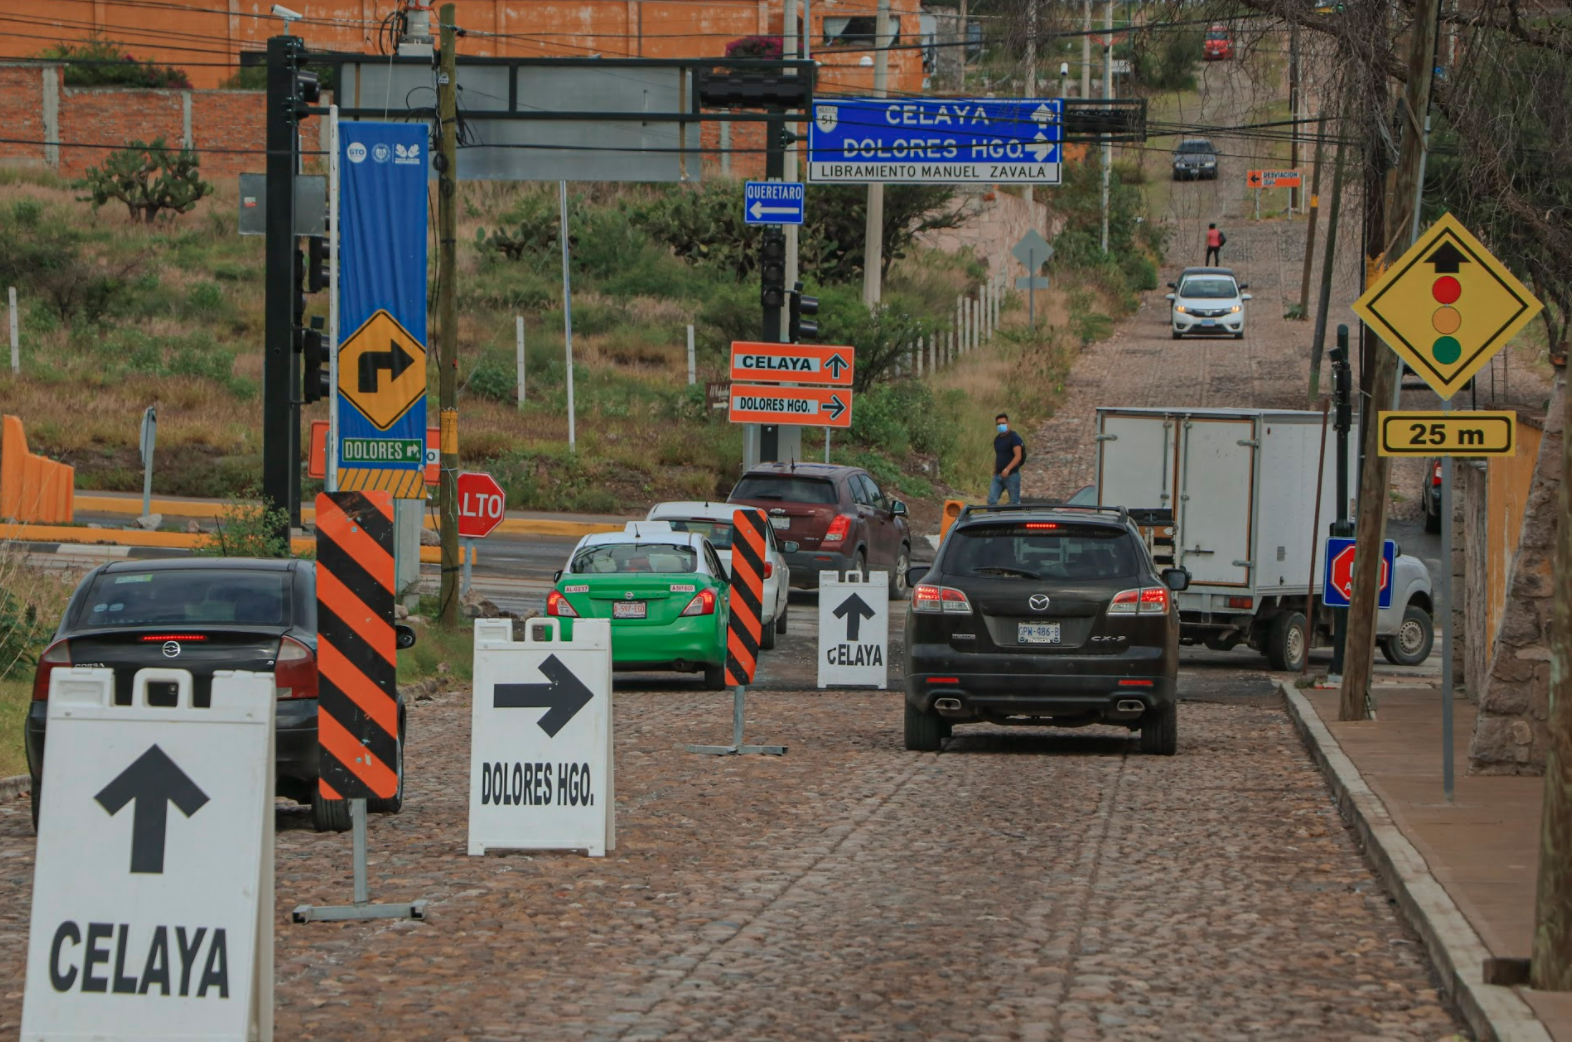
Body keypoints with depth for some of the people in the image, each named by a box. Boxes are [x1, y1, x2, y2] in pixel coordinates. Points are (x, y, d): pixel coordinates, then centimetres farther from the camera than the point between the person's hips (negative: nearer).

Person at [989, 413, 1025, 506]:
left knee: (1014, 502, 1)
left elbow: (1018, 456, -18)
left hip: (1011, 475, -7)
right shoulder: (997, 439, 14)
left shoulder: (1014, 437, -9)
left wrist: (1007, 469, -28)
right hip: (998, 475, 7)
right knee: (991, 501, -3)